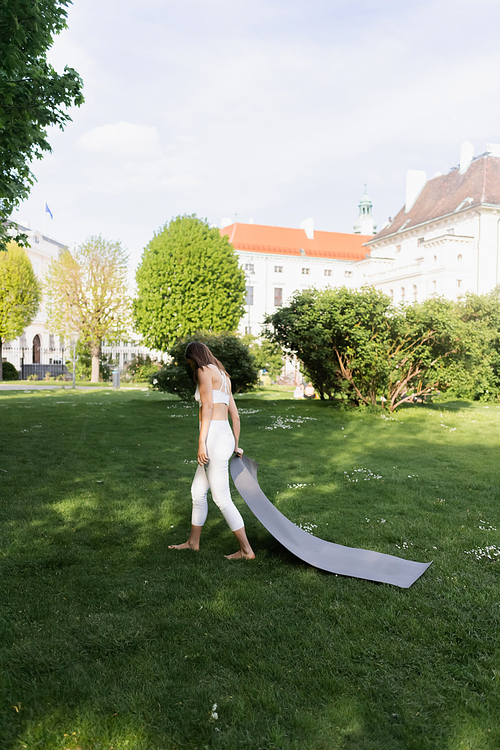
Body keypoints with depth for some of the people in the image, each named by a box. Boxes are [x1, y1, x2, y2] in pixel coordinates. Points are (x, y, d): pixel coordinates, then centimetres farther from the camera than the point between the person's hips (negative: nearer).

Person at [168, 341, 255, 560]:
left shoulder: (205, 370, -4)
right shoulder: (223, 376, 22)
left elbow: (207, 406, -15)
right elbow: (235, 415, 23)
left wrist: (201, 441, -18)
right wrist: (235, 446, 31)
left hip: (214, 437, -10)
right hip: (225, 437, 10)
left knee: (222, 499, -1)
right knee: (197, 492, 21)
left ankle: (246, 550, 8)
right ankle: (193, 541, 35)